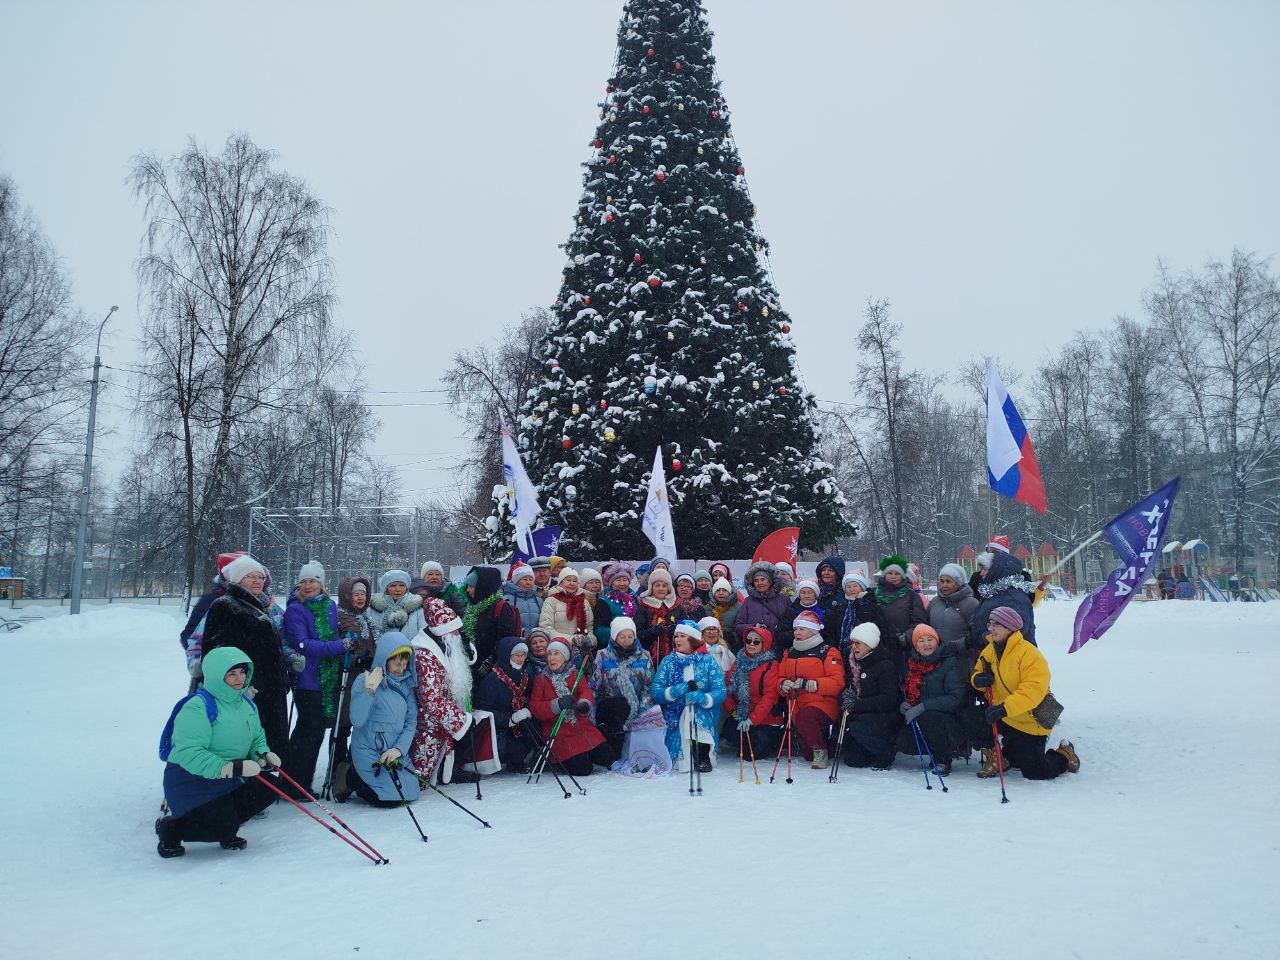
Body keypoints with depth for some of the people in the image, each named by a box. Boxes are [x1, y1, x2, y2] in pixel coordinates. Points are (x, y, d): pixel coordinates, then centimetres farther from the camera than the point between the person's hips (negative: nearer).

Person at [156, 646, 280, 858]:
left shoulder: (247, 704, 7)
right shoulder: (198, 707, -20)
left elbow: (257, 737, 19)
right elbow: (188, 753, -29)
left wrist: (263, 754, -5)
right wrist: (232, 768, -33)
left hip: (230, 780, 8)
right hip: (191, 780, -8)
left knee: (269, 788, -8)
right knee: (222, 828, -18)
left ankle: (225, 827, 11)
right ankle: (170, 829, 7)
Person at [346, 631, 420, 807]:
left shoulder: (407, 684, 3)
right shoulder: (364, 681, -12)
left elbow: (411, 722, 2)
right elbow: (357, 721, -22)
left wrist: (399, 748, -12)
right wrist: (369, 691, -32)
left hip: (396, 752, 6)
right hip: (369, 752, -6)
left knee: (410, 793, 5)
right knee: (393, 798, -14)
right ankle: (351, 778, 13)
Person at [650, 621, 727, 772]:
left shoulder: (708, 661, 7)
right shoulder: (668, 661, 11)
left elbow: (720, 691, -4)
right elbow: (655, 691, 0)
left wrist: (702, 698, -24)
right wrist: (675, 691, -19)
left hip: (703, 714, -1)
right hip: (675, 717, 1)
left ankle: (703, 756, -14)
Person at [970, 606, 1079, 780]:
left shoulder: (1029, 653, -23)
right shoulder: (988, 651, 1)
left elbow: (1033, 690, -31)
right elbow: (978, 673, 12)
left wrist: (1005, 708, -41)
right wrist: (977, 679, -14)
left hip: (1029, 722, -6)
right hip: (1000, 716, 6)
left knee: (1034, 772, -1)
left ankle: (1065, 756, 31)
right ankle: (994, 757, 7)